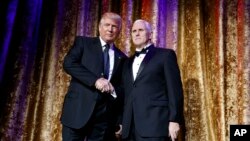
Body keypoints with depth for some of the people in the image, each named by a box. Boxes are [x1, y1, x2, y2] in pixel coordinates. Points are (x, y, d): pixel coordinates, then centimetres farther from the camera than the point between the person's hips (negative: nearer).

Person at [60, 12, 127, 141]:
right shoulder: (83, 42, 8)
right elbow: (68, 63, -7)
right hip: (79, 108, -2)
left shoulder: (121, 57, 15)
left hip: (106, 114, 3)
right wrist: (95, 80, -16)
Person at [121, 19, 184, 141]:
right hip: (129, 127, 5)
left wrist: (174, 120, -10)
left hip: (155, 124, -5)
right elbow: (125, 94, 19)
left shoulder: (165, 55, 6)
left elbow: (174, 89, -2)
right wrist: (120, 122, 11)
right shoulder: (128, 62, 22)